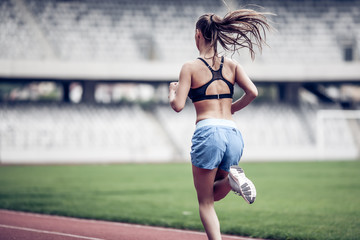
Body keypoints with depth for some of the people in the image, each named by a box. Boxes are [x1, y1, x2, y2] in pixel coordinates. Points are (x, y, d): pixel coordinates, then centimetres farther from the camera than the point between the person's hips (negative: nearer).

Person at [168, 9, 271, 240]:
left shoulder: (190, 67, 2)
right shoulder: (232, 65, 13)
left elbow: (178, 106, -3)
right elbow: (253, 92, 0)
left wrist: (172, 90, 18)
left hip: (208, 132, -4)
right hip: (234, 134, 4)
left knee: (205, 201, 6)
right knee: (214, 194, 23)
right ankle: (232, 179, -10)